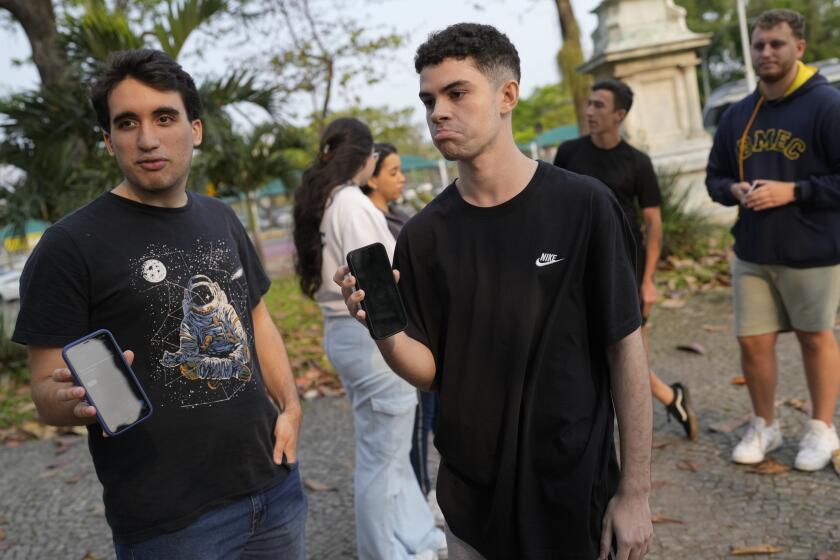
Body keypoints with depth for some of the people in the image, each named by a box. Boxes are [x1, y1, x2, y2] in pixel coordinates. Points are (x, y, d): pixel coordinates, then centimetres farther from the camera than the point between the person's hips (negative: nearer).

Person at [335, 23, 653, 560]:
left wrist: (635, 491, -8)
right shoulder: (425, 234, -4)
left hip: (577, 495, -2)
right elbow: (428, 370, 0)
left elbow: (626, 350, -9)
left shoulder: (583, 207, -13)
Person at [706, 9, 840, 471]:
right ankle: (764, 426, 28)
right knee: (753, 342, 8)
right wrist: (734, 190, -5)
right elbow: (714, 177, 16)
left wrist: (793, 191, -21)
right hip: (752, 253, 5)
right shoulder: (737, 115, 8)